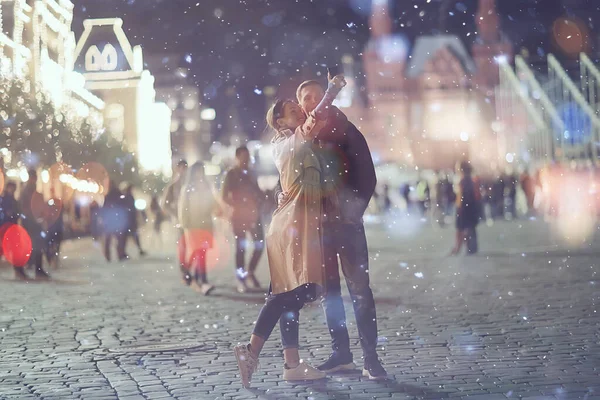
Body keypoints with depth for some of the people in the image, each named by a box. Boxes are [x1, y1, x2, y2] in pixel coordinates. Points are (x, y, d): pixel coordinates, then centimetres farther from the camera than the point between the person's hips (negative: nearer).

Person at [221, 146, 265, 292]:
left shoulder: (250, 174, 15)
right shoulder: (231, 175, 0)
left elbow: (258, 192, 19)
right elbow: (225, 197, -6)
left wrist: (258, 203, -1)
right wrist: (237, 206, -17)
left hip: (253, 214, 5)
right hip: (239, 215, -5)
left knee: (260, 244, 0)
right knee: (241, 246, -5)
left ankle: (250, 272, 17)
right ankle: (241, 279, 0)